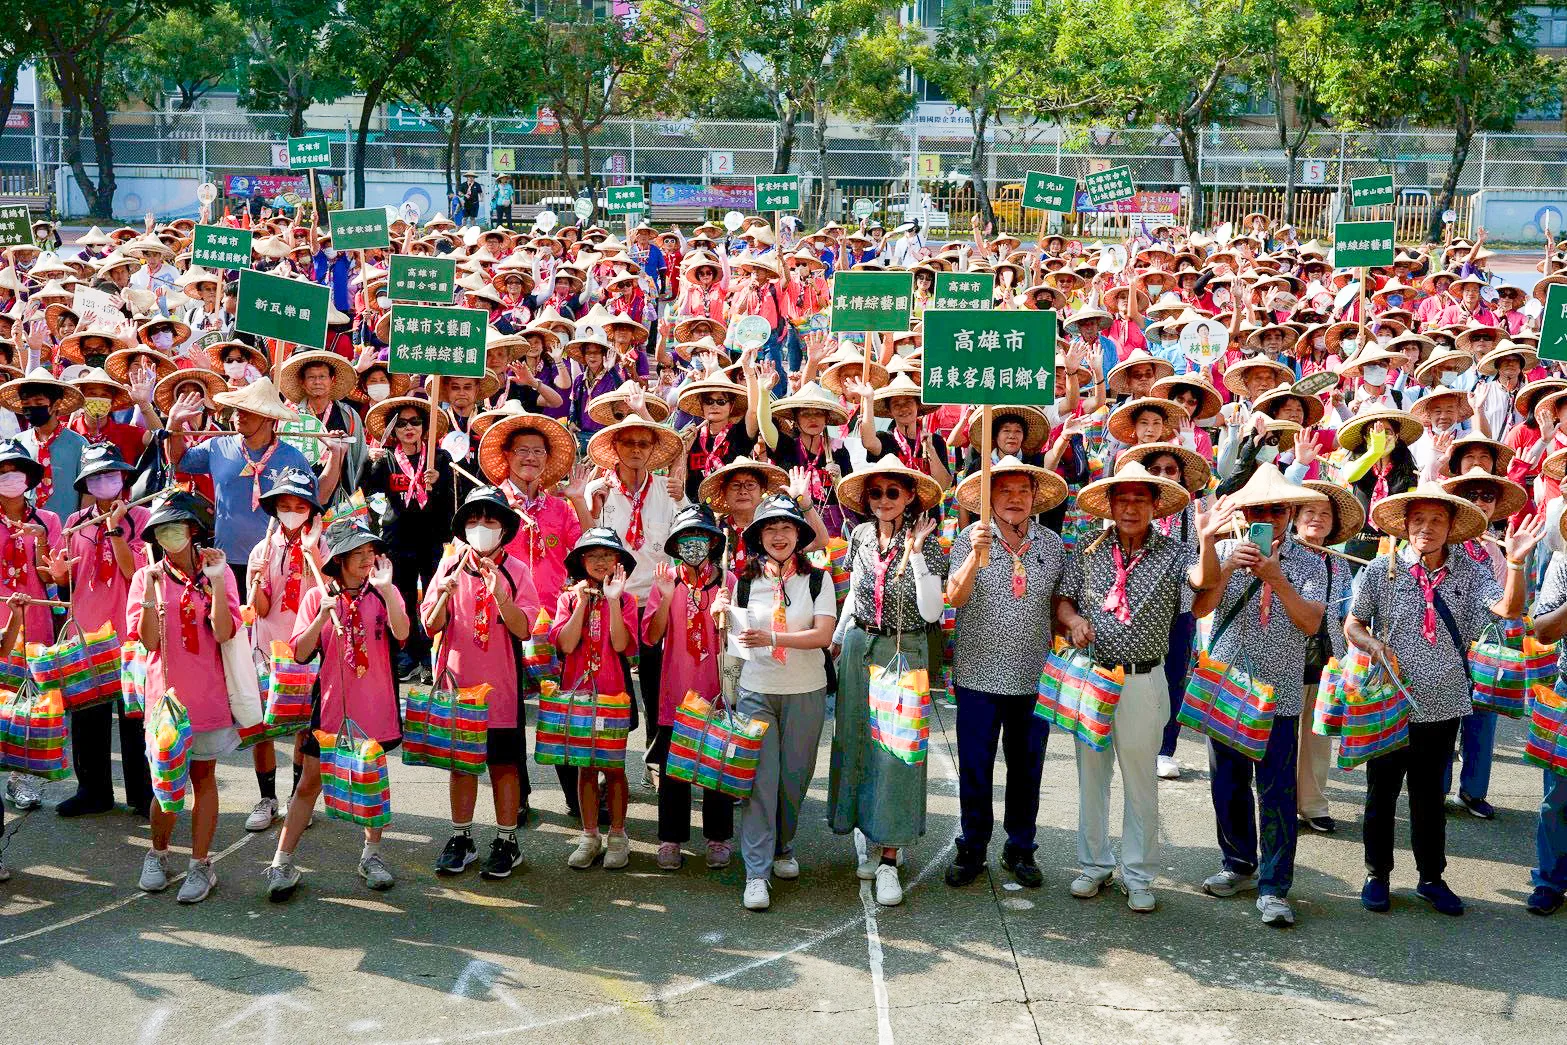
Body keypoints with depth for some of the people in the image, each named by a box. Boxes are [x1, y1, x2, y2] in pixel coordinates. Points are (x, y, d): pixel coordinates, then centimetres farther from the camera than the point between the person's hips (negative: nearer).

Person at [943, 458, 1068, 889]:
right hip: (979, 675, -2)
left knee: (1027, 768, 11)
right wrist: (975, 556, -27)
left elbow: (1058, 601, 13)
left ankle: (1020, 849, 25)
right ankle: (972, 849, 20)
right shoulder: (971, 538, -4)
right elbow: (955, 597, -14)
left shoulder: (1052, 544, 5)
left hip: (1034, 677, 2)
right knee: (974, 768, 5)